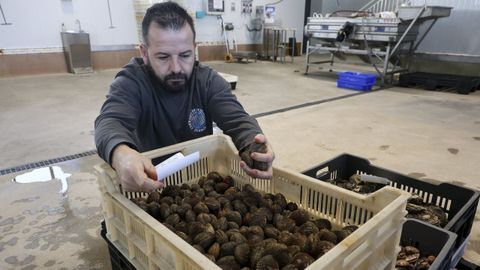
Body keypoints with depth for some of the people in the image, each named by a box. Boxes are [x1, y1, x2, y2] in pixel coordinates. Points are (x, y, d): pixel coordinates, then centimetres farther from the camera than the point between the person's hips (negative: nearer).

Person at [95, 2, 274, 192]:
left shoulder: (209, 80, -7)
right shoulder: (130, 82, -12)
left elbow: (237, 120, -18)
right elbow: (110, 122, -29)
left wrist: (253, 144, -41)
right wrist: (120, 153, -52)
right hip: (150, 182, -1)